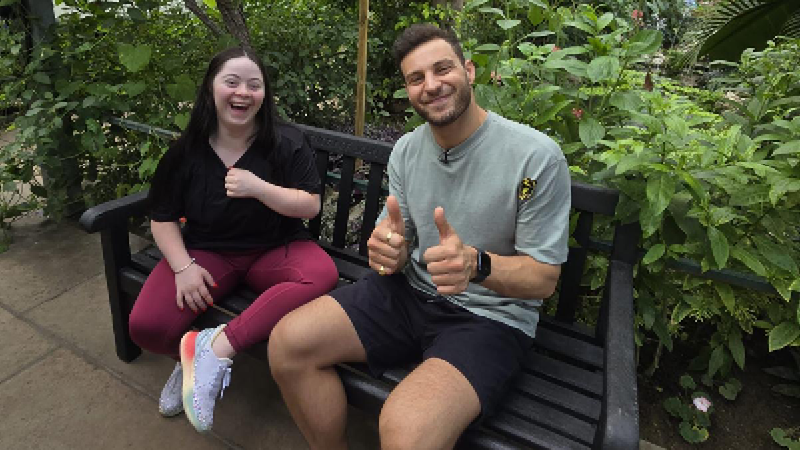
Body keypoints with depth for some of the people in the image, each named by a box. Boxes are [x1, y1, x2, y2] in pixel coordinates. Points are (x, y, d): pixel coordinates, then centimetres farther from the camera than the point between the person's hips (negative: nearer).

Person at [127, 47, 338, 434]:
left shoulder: (286, 143, -7)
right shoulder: (186, 150, -1)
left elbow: (311, 206, -10)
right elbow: (162, 218, 4)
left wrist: (259, 188, -25)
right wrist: (184, 266, -12)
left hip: (275, 249, -1)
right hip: (207, 251, 2)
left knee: (322, 275, -35)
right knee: (145, 326, -20)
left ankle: (216, 347, -30)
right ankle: (193, 360, 15)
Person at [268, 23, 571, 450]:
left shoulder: (537, 155, -16)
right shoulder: (406, 150, 2)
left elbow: (544, 277, -10)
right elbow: (399, 246, 6)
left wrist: (476, 263, -31)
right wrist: (388, 250, -20)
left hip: (490, 316, -5)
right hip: (410, 291, 5)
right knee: (288, 341, -11)